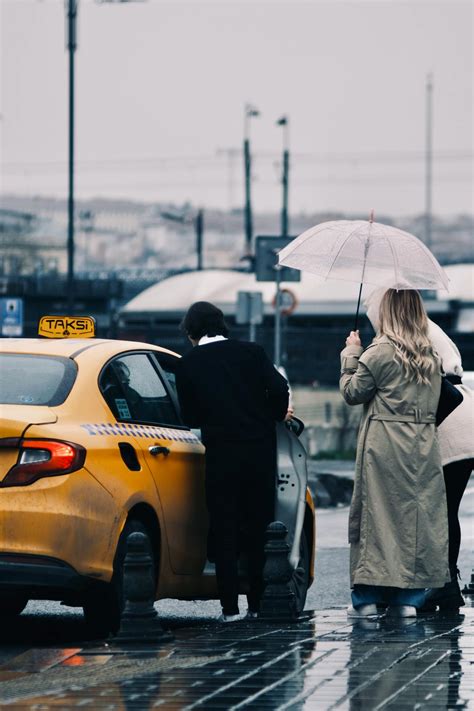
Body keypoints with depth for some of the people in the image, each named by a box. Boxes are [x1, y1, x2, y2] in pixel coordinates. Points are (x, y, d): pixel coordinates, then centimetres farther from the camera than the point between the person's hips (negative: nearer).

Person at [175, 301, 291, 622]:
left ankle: (230, 607, 0)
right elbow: (278, 388, -7)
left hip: (221, 453, -2)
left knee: (225, 531, 4)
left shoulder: (189, 363, 1)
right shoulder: (252, 352, 3)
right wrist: (276, 414, 12)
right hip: (260, 449, 2)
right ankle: (259, 603, 11)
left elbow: (190, 417, 5)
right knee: (260, 527, 10)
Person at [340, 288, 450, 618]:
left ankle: (367, 597, 1)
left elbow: (351, 391, -1)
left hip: (384, 447, -5)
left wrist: (351, 353, 9)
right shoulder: (432, 357, 8)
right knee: (419, 512, 7)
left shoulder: (379, 353, -10)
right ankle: (408, 598, 8)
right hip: (423, 446, 5)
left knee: (378, 514, 0)